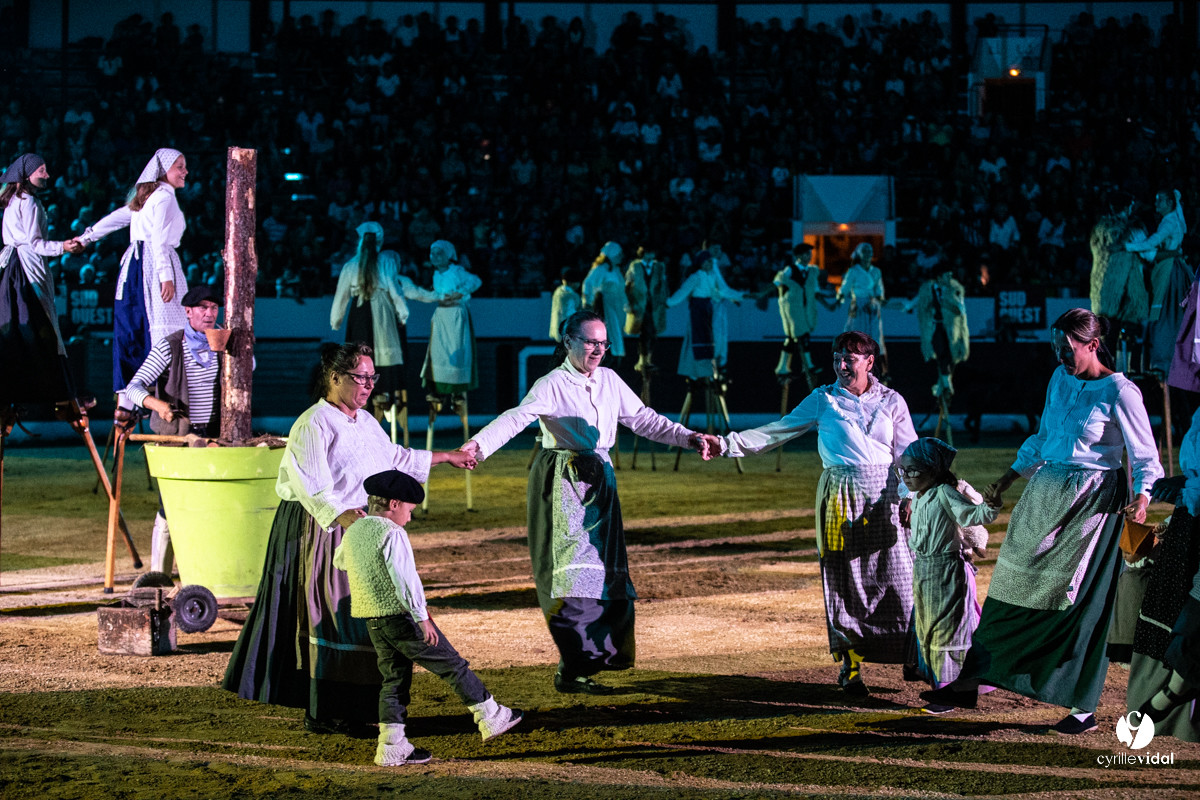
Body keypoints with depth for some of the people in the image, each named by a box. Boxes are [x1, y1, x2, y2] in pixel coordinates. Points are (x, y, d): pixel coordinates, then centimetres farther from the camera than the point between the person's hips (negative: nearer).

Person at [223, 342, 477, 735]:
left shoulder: (365, 423, 11)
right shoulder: (313, 425, -16)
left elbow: (394, 458, 28)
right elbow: (311, 486, -26)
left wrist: (446, 457, 35)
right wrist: (342, 516, -41)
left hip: (360, 531, 8)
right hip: (320, 533, -8)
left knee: (362, 616, 9)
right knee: (330, 615, -6)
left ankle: (354, 708, 17)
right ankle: (322, 714, 0)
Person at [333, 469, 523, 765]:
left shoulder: (352, 533, 10)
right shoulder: (392, 533, -15)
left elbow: (339, 561, 31)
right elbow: (404, 578, -22)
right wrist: (422, 617, -19)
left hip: (373, 622, 8)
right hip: (401, 617, -8)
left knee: (394, 679, 13)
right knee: (452, 666, 4)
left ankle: (391, 746, 8)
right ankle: (491, 717, 13)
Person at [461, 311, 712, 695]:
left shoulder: (609, 381, 8)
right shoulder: (553, 385, -11)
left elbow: (642, 419, 15)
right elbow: (517, 418, -24)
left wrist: (688, 438, 7)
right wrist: (479, 444, -41)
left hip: (599, 483, 7)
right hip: (563, 485, -7)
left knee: (604, 572, 6)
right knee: (573, 570, -11)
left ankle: (589, 660, 14)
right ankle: (571, 670, -9)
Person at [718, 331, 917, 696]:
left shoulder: (891, 401, 8)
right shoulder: (823, 400, 7)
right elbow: (779, 431, 5)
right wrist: (729, 444, -4)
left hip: (884, 497, 0)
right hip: (841, 498, 0)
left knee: (896, 577, -4)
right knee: (844, 580, -3)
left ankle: (911, 655, 8)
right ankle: (849, 665, 4)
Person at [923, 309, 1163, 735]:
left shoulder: (1119, 392, -11)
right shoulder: (1060, 380, 8)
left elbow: (1145, 458, -11)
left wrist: (1141, 498, -29)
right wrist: (1007, 479, 24)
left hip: (1092, 504, -7)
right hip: (1045, 494, 7)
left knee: (1081, 601, -5)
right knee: (1013, 588, 8)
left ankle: (1083, 707, 3)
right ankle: (970, 683, 12)